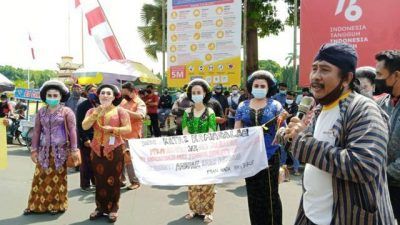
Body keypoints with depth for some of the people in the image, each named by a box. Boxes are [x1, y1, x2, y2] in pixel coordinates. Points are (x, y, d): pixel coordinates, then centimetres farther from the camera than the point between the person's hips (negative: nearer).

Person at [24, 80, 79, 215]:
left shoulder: (66, 111, -2)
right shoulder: (41, 112, 9)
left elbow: (72, 131, -7)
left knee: (58, 178, 5)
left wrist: (74, 149, -12)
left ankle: (56, 205, 16)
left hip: (60, 150, -3)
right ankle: (36, 205, 14)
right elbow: (36, 131, 9)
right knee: (40, 178, 4)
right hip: (44, 150, 3)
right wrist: (34, 149, 5)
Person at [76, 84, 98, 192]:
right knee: (86, 162, 2)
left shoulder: (99, 105, 10)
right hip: (87, 138, -5)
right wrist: (85, 139, -17)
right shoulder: (82, 106, -8)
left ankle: (96, 182, 24)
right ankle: (85, 185, 13)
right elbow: (80, 124, -12)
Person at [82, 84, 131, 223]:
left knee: (113, 180, 3)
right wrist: (97, 112, -15)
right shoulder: (92, 111, 9)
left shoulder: (120, 111, 0)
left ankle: (113, 208, 14)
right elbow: (84, 126, -7)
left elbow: (128, 129, -6)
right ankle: (100, 207, 20)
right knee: (99, 180, 8)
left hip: (114, 150, -3)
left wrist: (112, 129, -18)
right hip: (97, 150, 3)